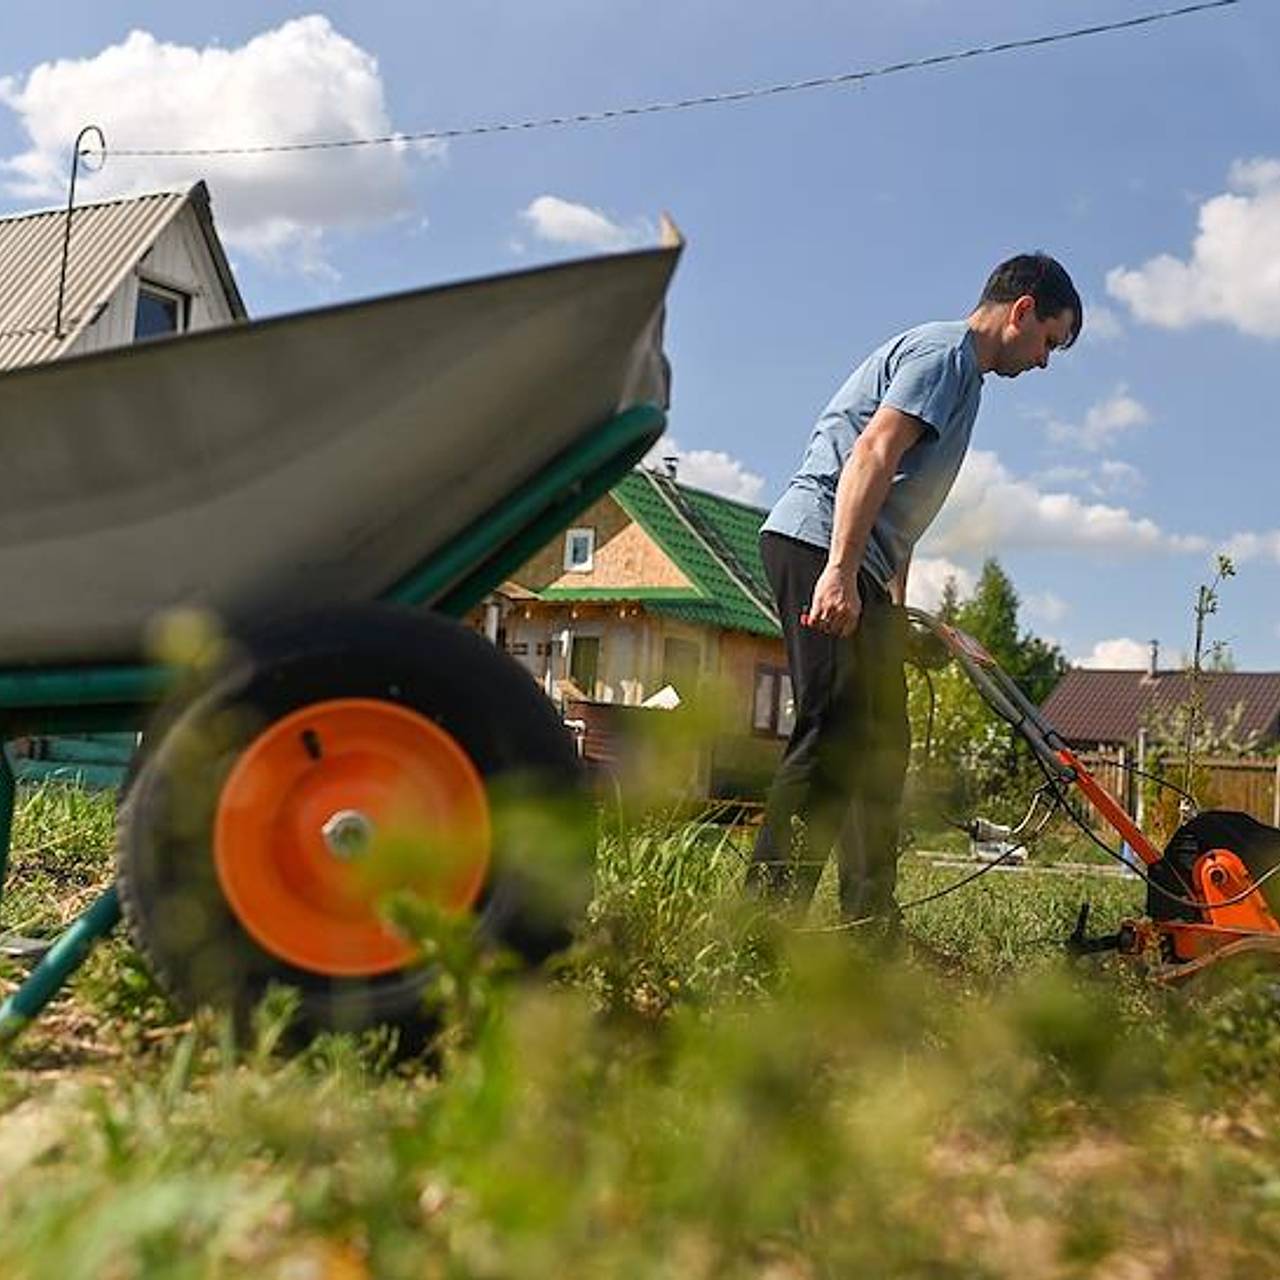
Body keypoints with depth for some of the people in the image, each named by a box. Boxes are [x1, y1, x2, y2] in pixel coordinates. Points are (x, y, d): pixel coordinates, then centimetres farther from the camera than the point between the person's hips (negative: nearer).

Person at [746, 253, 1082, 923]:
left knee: (880, 745, 10)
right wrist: (840, 572, -28)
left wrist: (895, 608, 26)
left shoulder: (959, 370, 28)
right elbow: (872, 453, -19)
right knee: (838, 736, -17)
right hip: (818, 544, -11)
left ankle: (869, 929, 14)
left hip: (855, 568, 11)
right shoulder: (946, 350, -4)